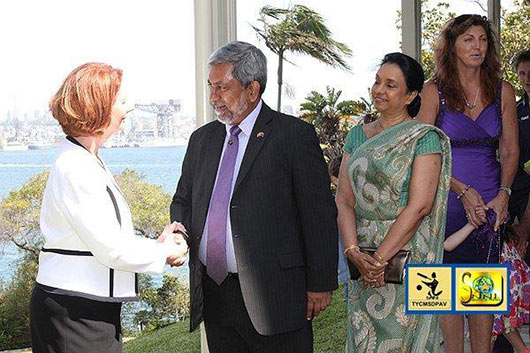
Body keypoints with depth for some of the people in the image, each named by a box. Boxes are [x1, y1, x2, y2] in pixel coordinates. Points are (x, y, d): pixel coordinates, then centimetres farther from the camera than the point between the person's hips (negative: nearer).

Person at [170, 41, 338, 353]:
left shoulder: (295, 135, -4)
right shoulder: (202, 139, 15)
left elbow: (320, 214, -6)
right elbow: (183, 201, 22)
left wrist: (320, 284, -8)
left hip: (273, 296, -5)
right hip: (213, 295, 6)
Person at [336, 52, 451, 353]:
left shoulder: (424, 138, -6)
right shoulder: (358, 136, 11)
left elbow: (419, 205, -15)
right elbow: (344, 198, 3)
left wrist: (380, 258, -18)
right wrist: (354, 251, -12)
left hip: (405, 253, -5)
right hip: (362, 261, 5)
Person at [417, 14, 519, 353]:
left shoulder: (502, 91, 6)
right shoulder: (435, 91, -3)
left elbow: (510, 150, 9)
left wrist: (503, 194, -6)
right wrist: (464, 191, -14)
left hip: (491, 201, 3)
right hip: (447, 200, -2)